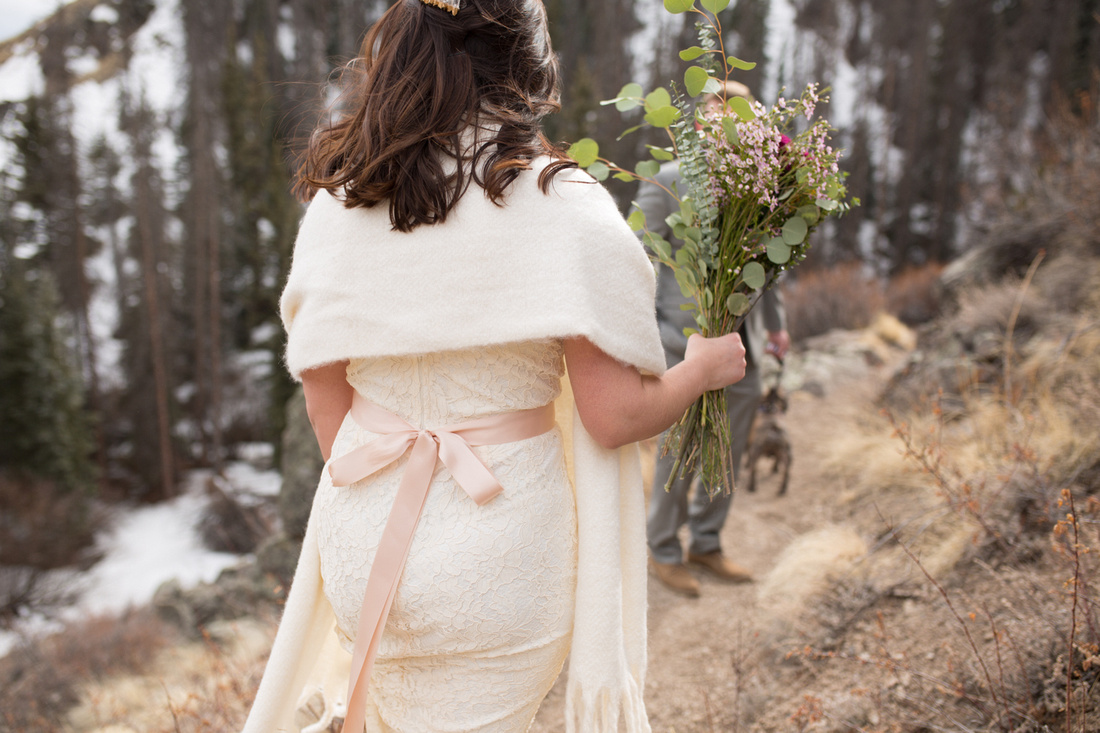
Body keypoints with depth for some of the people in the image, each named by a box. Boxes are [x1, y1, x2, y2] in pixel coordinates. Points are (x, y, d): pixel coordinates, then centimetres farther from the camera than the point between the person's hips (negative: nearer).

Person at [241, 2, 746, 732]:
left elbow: (326, 398, 5)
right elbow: (616, 417, -13)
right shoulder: (563, 205, -14)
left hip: (363, 539, 4)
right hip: (497, 550, -4)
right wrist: (703, 368, 6)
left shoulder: (336, 200, -1)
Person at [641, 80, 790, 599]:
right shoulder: (669, 181, -7)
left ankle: (706, 544, 32)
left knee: (729, 451, 14)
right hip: (685, 344, -5)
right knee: (679, 453, 3)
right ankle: (663, 551, 22)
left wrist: (776, 322, 20)